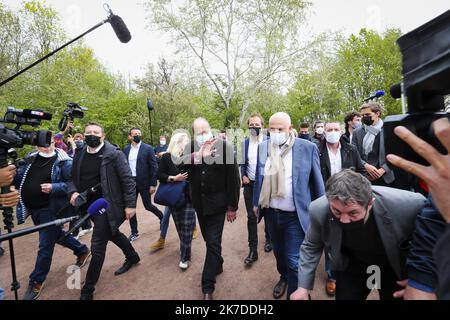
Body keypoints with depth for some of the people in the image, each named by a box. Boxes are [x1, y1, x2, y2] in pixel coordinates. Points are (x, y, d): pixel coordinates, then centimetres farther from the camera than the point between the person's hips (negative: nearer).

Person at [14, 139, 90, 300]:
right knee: (55, 235, 22)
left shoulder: (63, 161, -13)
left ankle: (36, 281, 23)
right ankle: (82, 250, 42)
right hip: (33, 209, 7)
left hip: (50, 209, -7)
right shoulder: (31, 159, 6)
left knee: (45, 245, 3)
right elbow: (20, 179, 11)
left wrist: (54, 188, -27)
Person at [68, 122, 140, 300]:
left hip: (107, 205, -7)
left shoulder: (114, 154, -13)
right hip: (89, 205, 7)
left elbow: (128, 180, -14)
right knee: (112, 232, 23)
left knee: (97, 246, -4)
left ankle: (88, 290, 15)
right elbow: (73, 178, 14)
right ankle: (133, 257, 48)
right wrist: (73, 192, -8)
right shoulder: (79, 155, 6)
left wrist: (130, 205, -17)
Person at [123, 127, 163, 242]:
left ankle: (162, 216, 35)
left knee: (148, 206, 4)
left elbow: (154, 167, -9)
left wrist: (153, 184, -12)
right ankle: (134, 232, 24)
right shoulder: (126, 149, 5)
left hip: (144, 183, -4)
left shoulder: (148, 148, -7)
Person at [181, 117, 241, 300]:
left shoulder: (225, 146, -12)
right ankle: (217, 265, 46)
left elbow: (233, 178, -10)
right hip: (199, 204, 4)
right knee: (210, 241, 20)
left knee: (213, 243, 1)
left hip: (217, 203, -4)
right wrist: (198, 155, -36)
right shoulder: (190, 148, -2)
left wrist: (232, 206, -8)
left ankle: (208, 287, 17)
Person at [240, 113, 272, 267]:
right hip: (250, 184, 3)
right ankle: (253, 250, 15)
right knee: (251, 217, 4)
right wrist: (243, 176, -2)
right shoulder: (245, 143, 6)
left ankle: (268, 239, 40)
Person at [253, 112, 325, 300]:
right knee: (278, 252, 25)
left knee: (294, 261, 1)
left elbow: (317, 181, -3)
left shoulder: (307, 147, -10)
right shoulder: (263, 147, 0)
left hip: (295, 216, -4)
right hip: (271, 213, 4)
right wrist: (256, 202, 12)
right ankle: (284, 277, 53)